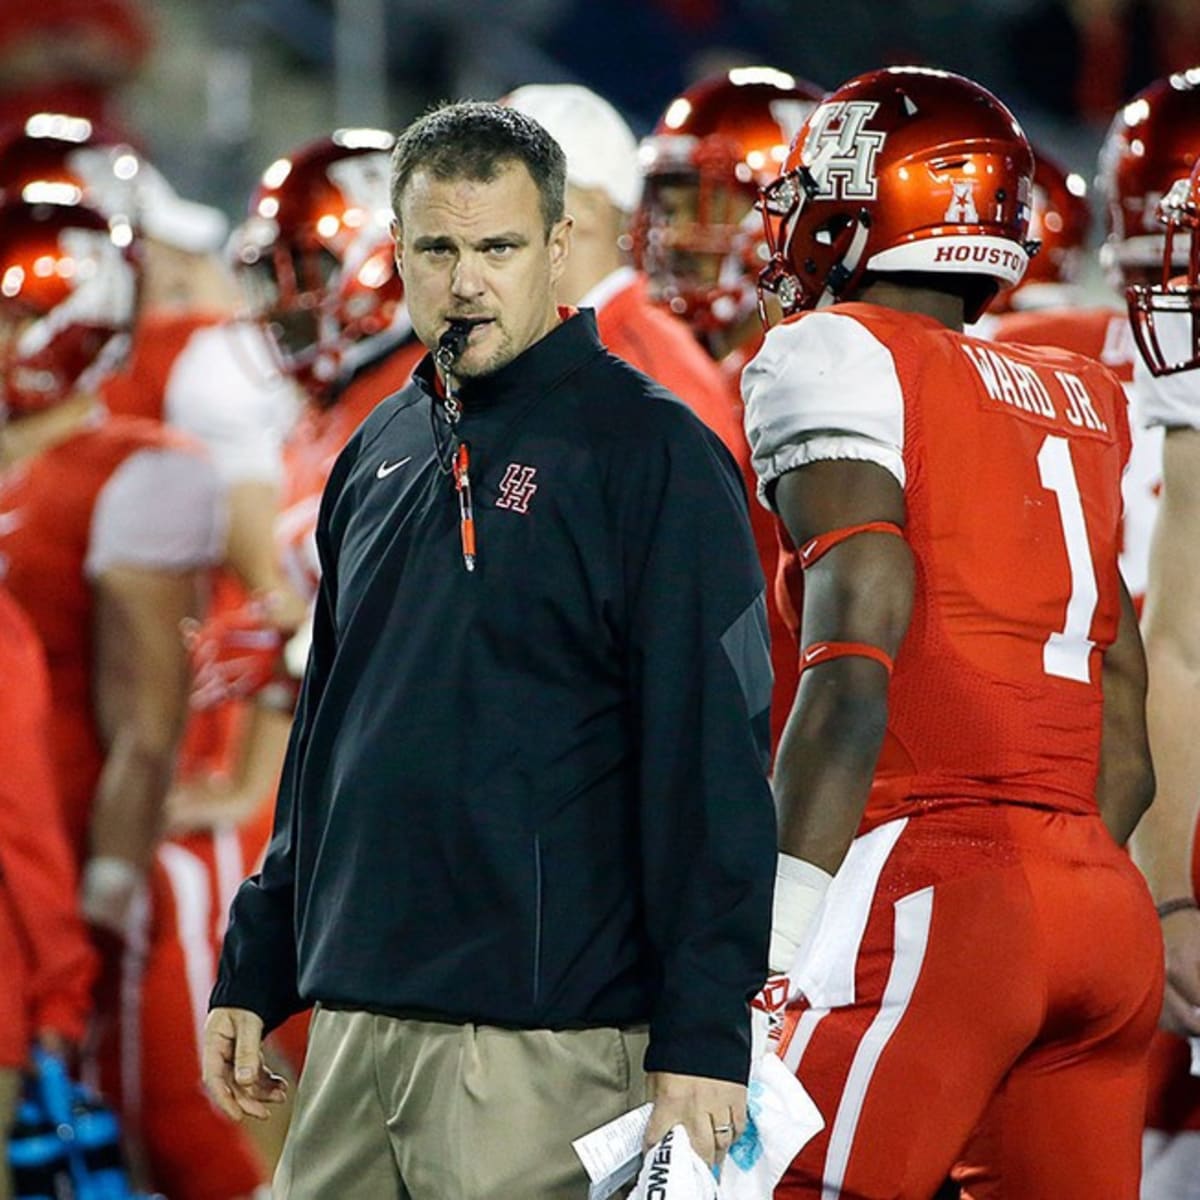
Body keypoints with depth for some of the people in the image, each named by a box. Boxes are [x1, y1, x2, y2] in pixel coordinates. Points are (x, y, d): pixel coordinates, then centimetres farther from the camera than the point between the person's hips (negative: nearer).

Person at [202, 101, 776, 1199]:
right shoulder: (381, 456, 16)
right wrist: (254, 973, 19)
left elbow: (713, 763, -12)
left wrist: (701, 1041, -17)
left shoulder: (651, 452, -6)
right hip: (354, 1018, 7)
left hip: (544, 1044, -7)